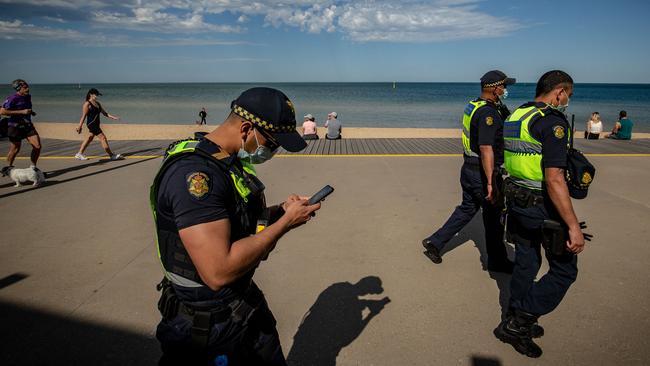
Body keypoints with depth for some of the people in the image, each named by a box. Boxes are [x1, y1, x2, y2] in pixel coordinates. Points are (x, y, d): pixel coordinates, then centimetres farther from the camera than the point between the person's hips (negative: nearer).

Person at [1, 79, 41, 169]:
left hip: (27, 125, 6)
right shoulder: (12, 99, -15)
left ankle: (33, 167, 13)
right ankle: (8, 168, 29)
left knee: (37, 146, -5)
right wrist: (22, 112, -24)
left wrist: (31, 111, 5)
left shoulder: (28, 97, 7)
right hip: (15, 127, -6)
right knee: (15, 149, 6)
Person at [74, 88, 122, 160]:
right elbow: (84, 116, -13)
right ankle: (112, 155, -6)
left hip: (96, 124, 9)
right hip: (91, 124, -9)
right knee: (103, 138, -9)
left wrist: (112, 117, 3)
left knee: (89, 138, 14)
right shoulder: (87, 104, -10)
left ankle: (79, 154, 23)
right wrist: (80, 126, -14)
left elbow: (104, 112, 15)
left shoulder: (97, 103, 14)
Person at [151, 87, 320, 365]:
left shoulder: (232, 161, 3)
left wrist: (280, 211, -3)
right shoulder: (194, 172, -28)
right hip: (208, 324, -9)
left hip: (247, 304, 9)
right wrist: (286, 222, -25)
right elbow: (219, 271, -35)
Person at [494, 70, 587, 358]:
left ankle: (514, 323, 31)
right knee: (564, 271, 6)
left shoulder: (515, 116, 9)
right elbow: (554, 179, -26)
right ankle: (518, 323, 6)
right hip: (543, 207, -9)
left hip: (518, 202, 9)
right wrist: (573, 226, -24)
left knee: (525, 264, 19)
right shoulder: (552, 122, -18)